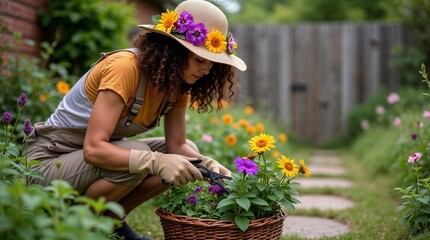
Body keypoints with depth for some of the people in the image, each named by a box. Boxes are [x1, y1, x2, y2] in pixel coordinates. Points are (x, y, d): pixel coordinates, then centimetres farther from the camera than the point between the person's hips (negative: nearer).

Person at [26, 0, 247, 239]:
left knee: (188, 153, -4)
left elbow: (177, 145, -3)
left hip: (101, 153, 8)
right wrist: (156, 162, -43)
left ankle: (112, 220, 4)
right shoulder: (124, 67, -28)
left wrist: (209, 164, -22)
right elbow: (93, 149, -33)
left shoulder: (177, 83, -4)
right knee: (139, 158, -32)